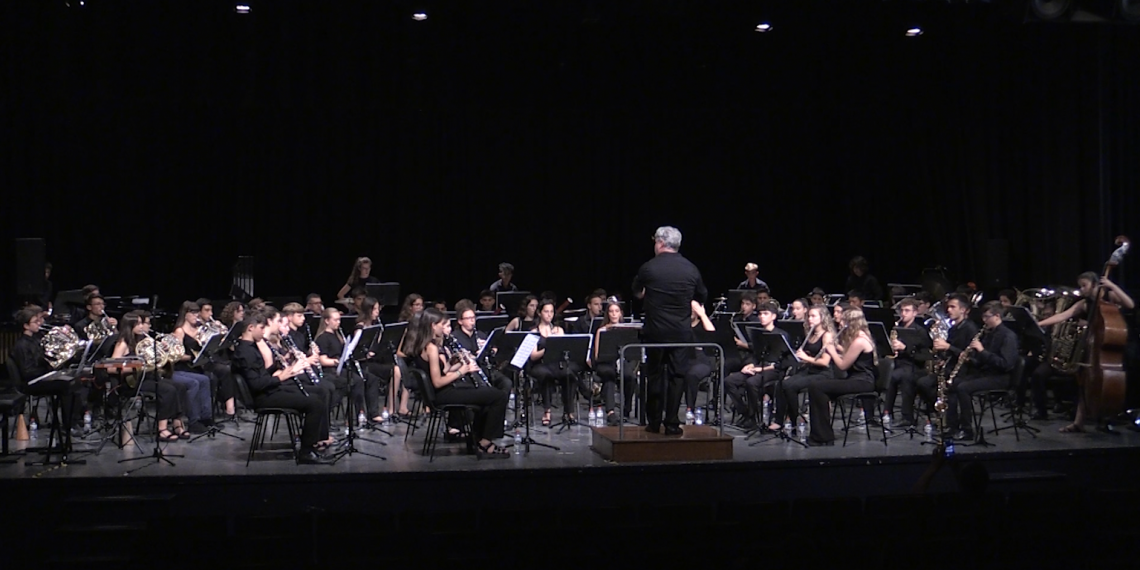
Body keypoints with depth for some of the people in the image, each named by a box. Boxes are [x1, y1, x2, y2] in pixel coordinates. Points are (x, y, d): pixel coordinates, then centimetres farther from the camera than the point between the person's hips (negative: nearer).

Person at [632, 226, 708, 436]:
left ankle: (654, 422, 15)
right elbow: (702, 296, 14)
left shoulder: (648, 268, -7)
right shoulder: (691, 269, 0)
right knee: (677, 375, 5)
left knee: (655, 375, 10)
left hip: (655, 330, -1)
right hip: (682, 332, 1)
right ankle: (672, 424, 4)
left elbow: (636, 292, 11)